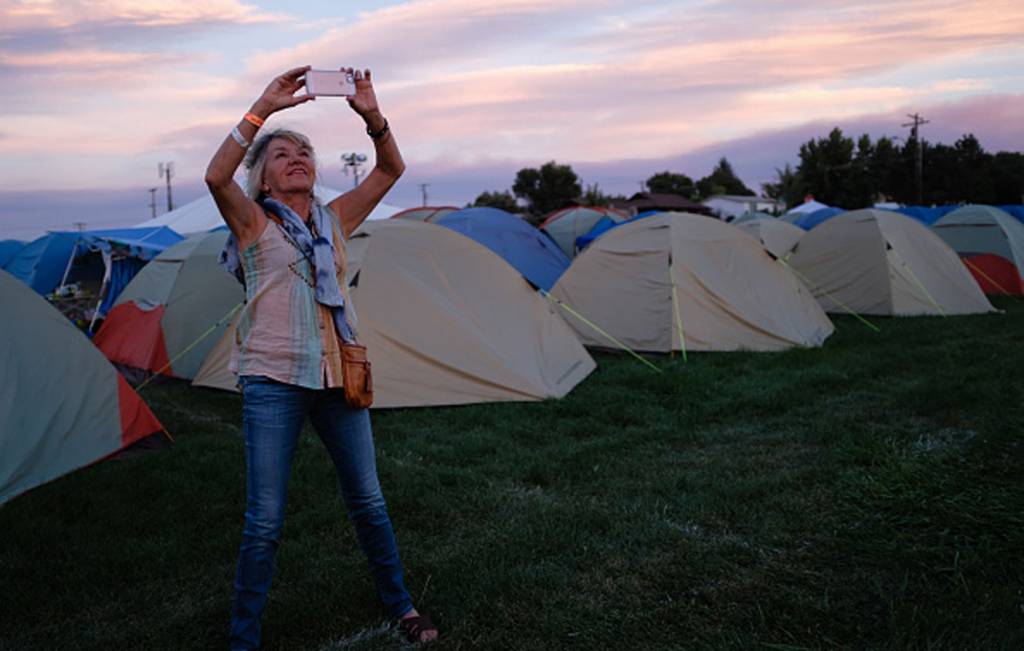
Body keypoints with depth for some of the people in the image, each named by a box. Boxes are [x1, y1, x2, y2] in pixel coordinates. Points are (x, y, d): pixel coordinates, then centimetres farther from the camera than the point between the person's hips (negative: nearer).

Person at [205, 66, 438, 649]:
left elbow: (391, 169, 2)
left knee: (368, 502, 14)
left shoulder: (334, 220, 10)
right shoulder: (254, 223, -1)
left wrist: (372, 115, -13)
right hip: (274, 383, -4)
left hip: (338, 378, 4)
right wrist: (264, 109, -25)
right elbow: (217, 175, -21)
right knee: (265, 522, 0)